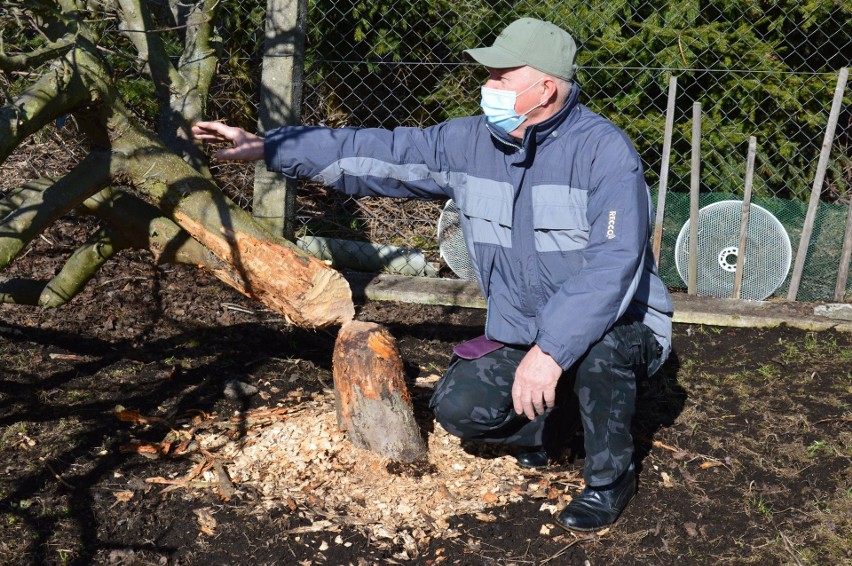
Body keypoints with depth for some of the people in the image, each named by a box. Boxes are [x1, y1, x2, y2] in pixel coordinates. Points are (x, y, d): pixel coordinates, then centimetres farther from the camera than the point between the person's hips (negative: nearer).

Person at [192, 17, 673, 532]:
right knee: (458, 406, -14)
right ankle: (551, 421, 19)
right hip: (522, 334, 5)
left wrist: (551, 350, -39)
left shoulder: (603, 150, -23)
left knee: (596, 348, -38)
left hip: (618, 329, -5)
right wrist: (265, 147, -3)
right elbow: (377, 154, -1)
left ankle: (611, 477, -9)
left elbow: (612, 263, -33)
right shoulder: (470, 142, -4)